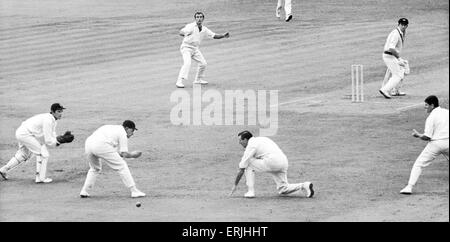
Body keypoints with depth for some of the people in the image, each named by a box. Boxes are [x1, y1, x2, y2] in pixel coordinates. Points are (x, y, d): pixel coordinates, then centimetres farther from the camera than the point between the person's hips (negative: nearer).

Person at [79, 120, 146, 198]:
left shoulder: (110, 128, 34)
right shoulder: (122, 133, 12)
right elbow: (124, 154, 4)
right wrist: (132, 154, 24)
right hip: (101, 145, -7)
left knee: (94, 168, 31)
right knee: (122, 166, 3)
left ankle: (84, 191, 21)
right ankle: (134, 191, 1)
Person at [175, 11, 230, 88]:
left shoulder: (204, 29, 4)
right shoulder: (191, 26, -15)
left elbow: (214, 36, 7)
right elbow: (181, 32, -24)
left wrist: (223, 36, -8)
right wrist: (186, 33, -46)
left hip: (195, 49, 7)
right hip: (186, 47, -7)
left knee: (203, 63, 7)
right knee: (187, 63, -25)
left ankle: (198, 80, 27)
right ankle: (179, 82, -29)